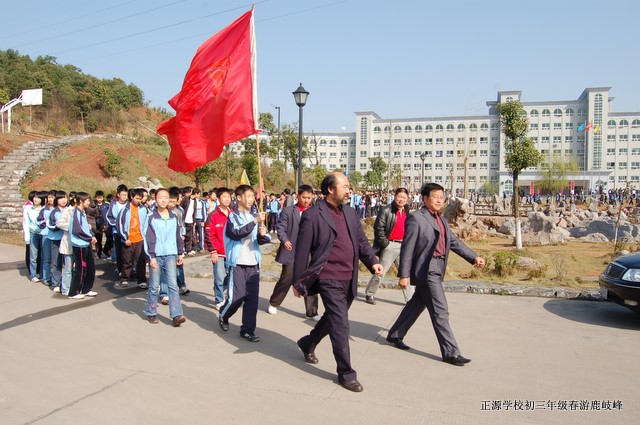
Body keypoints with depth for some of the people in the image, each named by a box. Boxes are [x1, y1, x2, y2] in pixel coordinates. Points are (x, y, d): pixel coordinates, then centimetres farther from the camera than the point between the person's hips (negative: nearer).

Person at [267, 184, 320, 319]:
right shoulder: (288, 210, 1)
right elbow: (281, 228, -2)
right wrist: (284, 240, -19)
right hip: (291, 252, -2)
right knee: (286, 279, 7)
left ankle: (312, 312, 14)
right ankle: (273, 303, 31)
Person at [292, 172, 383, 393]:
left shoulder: (350, 212, 10)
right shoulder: (312, 215, -11)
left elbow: (362, 241, 15)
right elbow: (302, 251, -8)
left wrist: (372, 261, -2)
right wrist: (298, 282, -5)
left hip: (349, 279, 7)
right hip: (329, 279, -7)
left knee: (332, 319, 22)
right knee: (340, 325, -5)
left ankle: (308, 344, 47)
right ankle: (346, 373, 9)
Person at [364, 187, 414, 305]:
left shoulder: (407, 212, 12)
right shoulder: (387, 210, -9)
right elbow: (378, 228, -12)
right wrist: (385, 244, -13)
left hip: (403, 246, 6)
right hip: (390, 245, -6)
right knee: (380, 272, 2)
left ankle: (410, 299, 16)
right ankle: (369, 294, 19)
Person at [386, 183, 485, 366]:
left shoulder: (441, 220, 15)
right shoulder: (416, 218, -11)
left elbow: (454, 241, 15)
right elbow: (407, 248, -13)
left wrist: (474, 257, 4)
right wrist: (404, 275, -16)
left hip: (436, 270, 9)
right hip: (426, 270, -9)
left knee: (417, 305, 17)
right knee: (440, 312, -5)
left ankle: (395, 335, 32)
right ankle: (450, 352, 3)